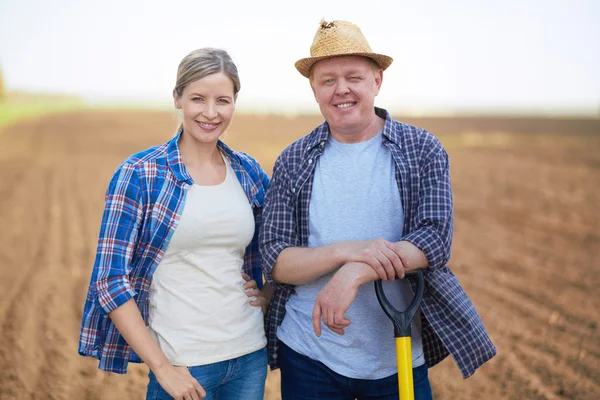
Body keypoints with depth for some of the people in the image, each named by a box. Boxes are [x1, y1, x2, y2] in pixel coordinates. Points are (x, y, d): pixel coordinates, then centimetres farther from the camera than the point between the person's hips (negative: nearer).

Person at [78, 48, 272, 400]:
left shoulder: (249, 172, 3)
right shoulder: (139, 174, -9)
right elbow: (110, 280, -11)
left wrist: (271, 291, 1)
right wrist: (162, 367, -14)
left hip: (251, 355, 4)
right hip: (184, 364, -4)